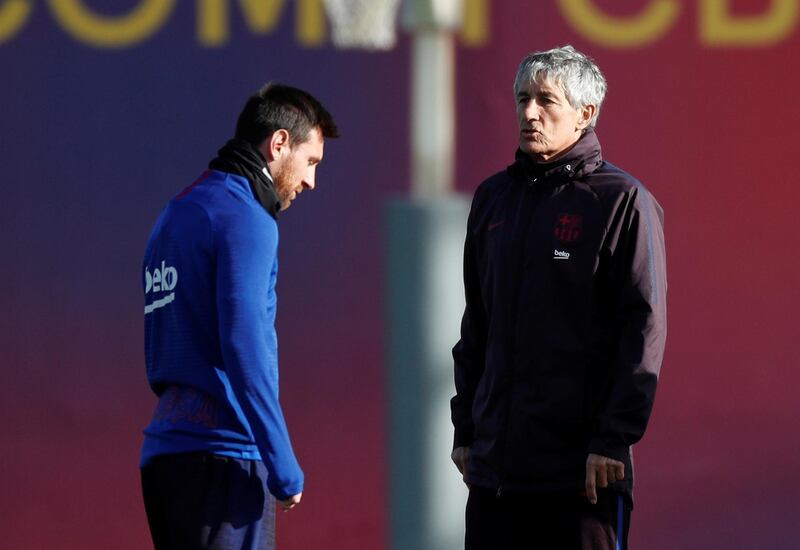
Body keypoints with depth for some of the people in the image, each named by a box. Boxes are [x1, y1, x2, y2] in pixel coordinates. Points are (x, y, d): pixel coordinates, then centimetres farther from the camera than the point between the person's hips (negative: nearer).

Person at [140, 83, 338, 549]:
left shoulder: (176, 214, 18)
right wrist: (284, 468, -16)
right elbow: (246, 349, -18)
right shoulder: (245, 219, -9)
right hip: (222, 456, -9)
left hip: (163, 454, 9)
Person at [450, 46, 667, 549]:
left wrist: (614, 438, -15)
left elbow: (644, 330, -9)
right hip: (495, 462, 6)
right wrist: (465, 428, 14)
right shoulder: (494, 197, 14)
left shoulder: (622, 201, -4)